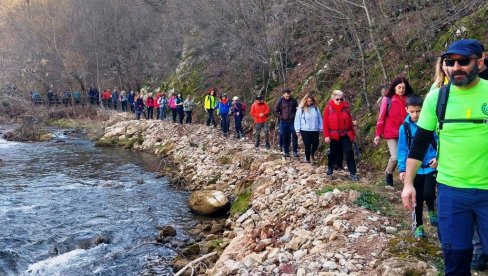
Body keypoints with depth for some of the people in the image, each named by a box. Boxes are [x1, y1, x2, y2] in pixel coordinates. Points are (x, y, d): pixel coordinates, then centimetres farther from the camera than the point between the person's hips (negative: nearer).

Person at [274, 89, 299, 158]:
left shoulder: (293, 101, 0)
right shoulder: (280, 101, 0)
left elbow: (297, 109, 12)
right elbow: (276, 111, 7)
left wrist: (295, 116, -2)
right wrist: (281, 117, -2)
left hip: (292, 121, 0)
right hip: (284, 122, 0)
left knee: (294, 136, -6)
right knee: (285, 137, 6)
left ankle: (295, 151, 0)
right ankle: (286, 152, 15)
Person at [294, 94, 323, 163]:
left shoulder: (316, 108, 4)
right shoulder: (301, 109, -4)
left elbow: (319, 119, 8)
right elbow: (297, 120, -3)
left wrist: (321, 128, 8)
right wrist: (297, 130, -5)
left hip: (315, 130, 3)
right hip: (305, 130, -3)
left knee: (316, 144, 4)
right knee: (307, 145, 1)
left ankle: (312, 153, 36)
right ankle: (307, 158, 19)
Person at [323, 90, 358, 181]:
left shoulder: (346, 107, 1)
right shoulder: (328, 108, -6)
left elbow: (350, 121, 7)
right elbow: (325, 123, -7)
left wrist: (352, 133, 9)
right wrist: (326, 135, -11)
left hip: (345, 135, 1)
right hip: (334, 135, -1)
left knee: (349, 153, -6)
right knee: (333, 153, 14)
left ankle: (353, 173, -4)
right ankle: (330, 168, 37)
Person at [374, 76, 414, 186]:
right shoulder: (387, 99, -2)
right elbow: (381, 117, 0)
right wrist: (378, 134, -2)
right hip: (391, 134, -3)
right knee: (395, 157, -9)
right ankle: (389, 173, 20)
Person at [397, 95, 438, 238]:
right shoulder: (405, 127, -3)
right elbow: (403, 149, 3)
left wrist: (438, 157, -16)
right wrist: (402, 168, 0)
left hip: (430, 166, -2)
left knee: (428, 194, -15)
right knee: (417, 199, 10)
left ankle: (432, 210, 18)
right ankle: (418, 225, 25)